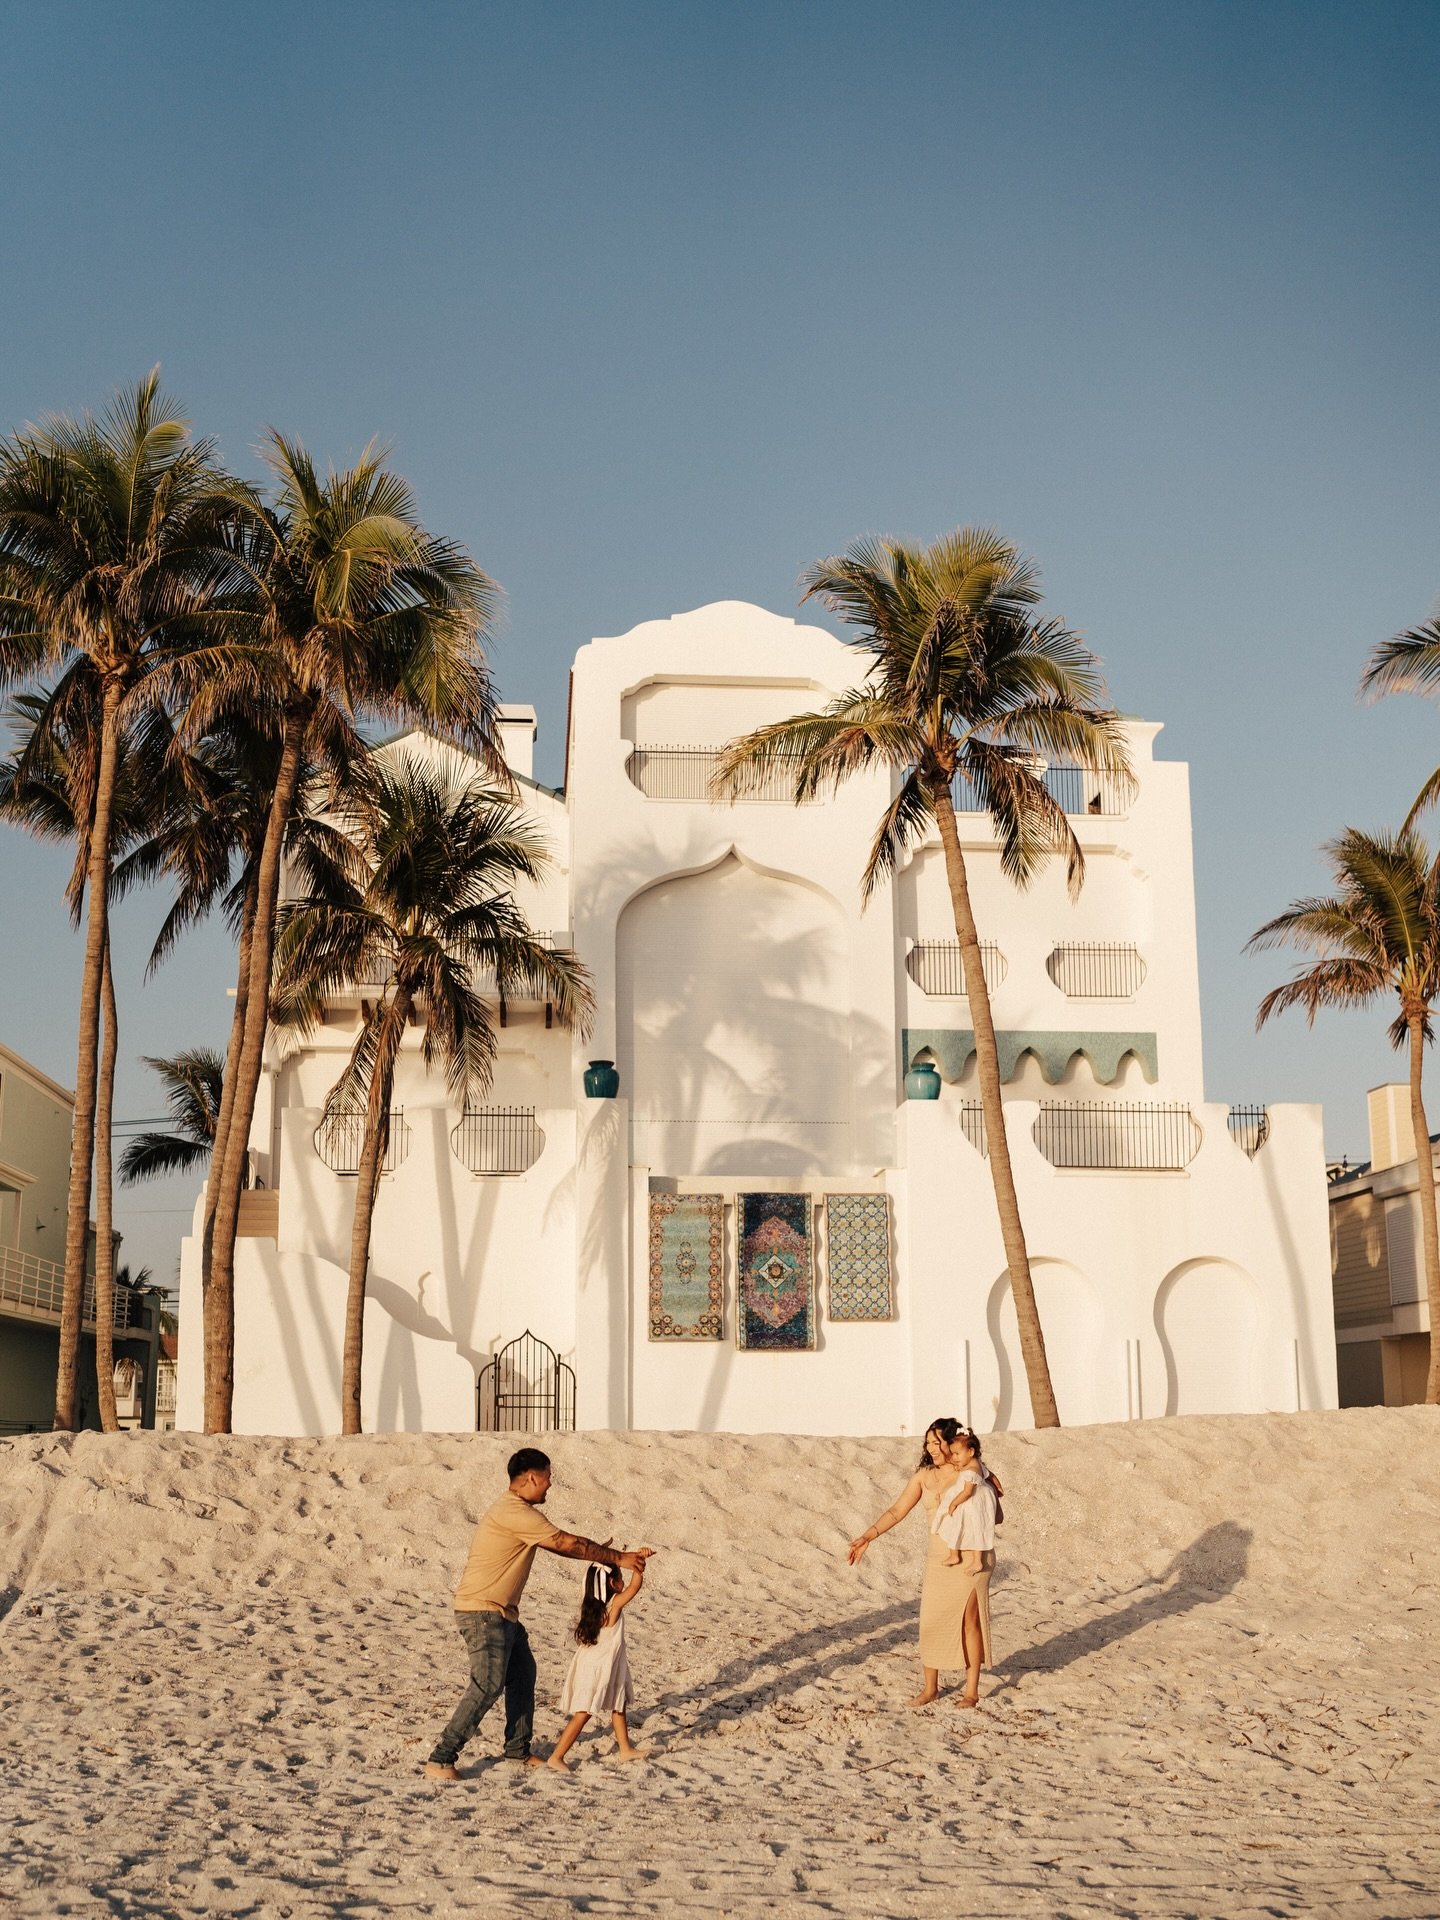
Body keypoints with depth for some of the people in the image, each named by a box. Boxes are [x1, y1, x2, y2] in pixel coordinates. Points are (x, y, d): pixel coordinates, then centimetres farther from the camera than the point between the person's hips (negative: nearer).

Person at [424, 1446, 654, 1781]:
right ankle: (440, 1761, -11)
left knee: (522, 1675, 17)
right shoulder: (515, 1512, -21)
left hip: (502, 1614, 11)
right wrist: (618, 1558, -11)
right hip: (483, 1612, -11)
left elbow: (557, 1545, 21)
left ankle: (518, 1750, 29)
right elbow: (566, 1543, -18)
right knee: (488, 1685, -14)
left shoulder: (519, 1511, 13)